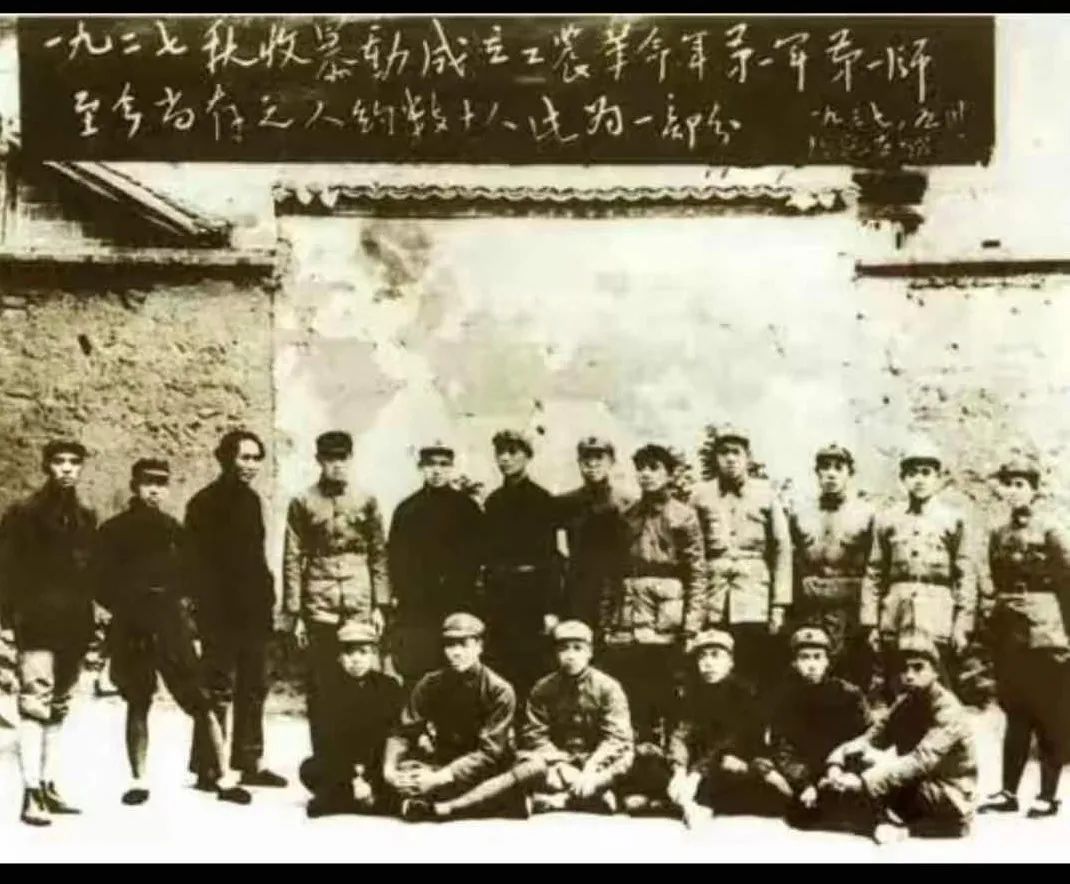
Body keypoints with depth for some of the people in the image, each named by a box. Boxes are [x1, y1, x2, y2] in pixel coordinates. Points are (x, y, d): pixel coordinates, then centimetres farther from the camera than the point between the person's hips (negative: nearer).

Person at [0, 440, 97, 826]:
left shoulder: (86, 517, 14)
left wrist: (87, 622, 9)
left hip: (73, 627, 6)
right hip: (38, 625, -6)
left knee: (58, 708, 10)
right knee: (35, 706, -10)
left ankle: (48, 787, 17)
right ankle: (32, 793, -10)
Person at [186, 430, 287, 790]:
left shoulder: (251, 500, 14)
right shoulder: (206, 503, -8)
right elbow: (198, 563, -12)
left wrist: (267, 600, 14)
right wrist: (208, 608, -17)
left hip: (254, 612, 8)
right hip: (221, 613, -8)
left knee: (254, 688, 11)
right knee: (218, 690, -4)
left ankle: (250, 763, 20)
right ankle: (208, 769, 1)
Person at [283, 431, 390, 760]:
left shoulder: (366, 501, 8)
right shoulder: (303, 503, 4)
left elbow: (379, 555, 8)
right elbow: (292, 560, 2)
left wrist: (380, 605, 2)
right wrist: (295, 613, -3)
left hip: (361, 609, 1)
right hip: (319, 609, -1)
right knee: (320, 685, 1)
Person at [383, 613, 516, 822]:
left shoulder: (499, 691, -13)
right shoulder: (429, 685, -1)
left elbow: (489, 753, -20)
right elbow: (403, 733, -3)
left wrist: (440, 777, -30)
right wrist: (389, 767, -24)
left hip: (481, 772, -3)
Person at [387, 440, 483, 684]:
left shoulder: (467, 508, 8)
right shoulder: (406, 509, 12)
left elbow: (477, 552, 4)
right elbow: (395, 556, 8)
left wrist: (457, 585, -7)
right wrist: (401, 593, -3)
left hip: (459, 606, -1)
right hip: (414, 609, 1)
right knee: (415, 679, -2)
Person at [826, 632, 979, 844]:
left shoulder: (949, 711, -19)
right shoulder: (904, 704, 4)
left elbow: (920, 761, -32)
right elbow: (871, 738, -4)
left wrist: (864, 782, -40)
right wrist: (837, 761, -25)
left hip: (951, 802, -7)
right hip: (915, 791, 7)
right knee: (854, 757, -13)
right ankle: (886, 818, -22)